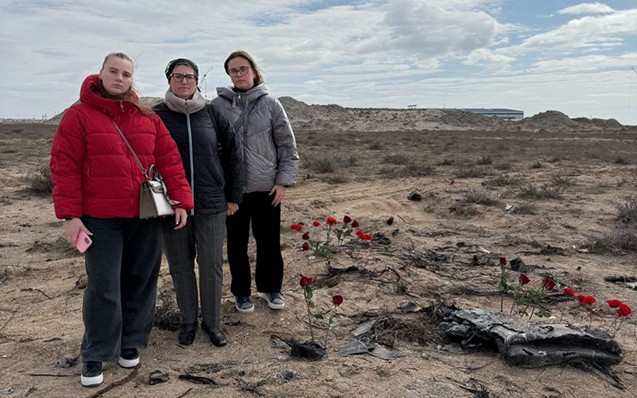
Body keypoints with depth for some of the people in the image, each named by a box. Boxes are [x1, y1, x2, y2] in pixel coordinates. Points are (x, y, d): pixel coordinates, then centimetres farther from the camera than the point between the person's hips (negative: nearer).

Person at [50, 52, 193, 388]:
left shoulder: (148, 118, 9)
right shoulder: (79, 115, -1)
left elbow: (169, 160, 5)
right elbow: (64, 167, -5)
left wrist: (181, 200, -3)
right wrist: (71, 214, -11)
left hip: (145, 217, 3)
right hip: (100, 219, -3)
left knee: (140, 282, 10)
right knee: (103, 287, 0)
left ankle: (130, 342, 27)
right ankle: (95, 354, 17)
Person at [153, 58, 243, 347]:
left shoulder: (212, 114, 2)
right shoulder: (157, 115, 0)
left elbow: (233, 154, 7)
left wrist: (234, 196, 6)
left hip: (212, 204, 0)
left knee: (212, 265, 5)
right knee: (180, 265, 10)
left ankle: (212, 321, 23)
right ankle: (188, 320, 29)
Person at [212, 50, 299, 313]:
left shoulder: (270, 104, 0)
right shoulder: (218, 105, -1)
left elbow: (287, 145, 1)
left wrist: (284, 181, -5)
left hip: (267, 187, 0)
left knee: (269, 241, 10)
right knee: (237, 243, 11)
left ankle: (270, 287, 31)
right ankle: (241, 292, 29)